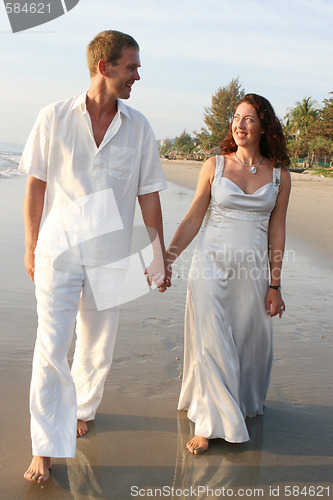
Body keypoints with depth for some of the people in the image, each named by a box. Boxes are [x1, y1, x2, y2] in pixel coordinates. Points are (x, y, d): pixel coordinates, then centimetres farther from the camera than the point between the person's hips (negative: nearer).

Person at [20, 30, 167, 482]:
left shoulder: (139, 128, 1)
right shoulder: (54, 118, -4)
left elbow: (149, 196, 6)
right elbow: (36, 185, 2)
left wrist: (160, 254, 8)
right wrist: (30, 247, 5)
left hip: (110, 255, 2)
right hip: (59, 249, -2)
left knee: (97, 347, 13)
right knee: (51, 348, -4)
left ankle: (83, 409, 41)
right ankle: (46, 448, 8)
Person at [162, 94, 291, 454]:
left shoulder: (279, 174, 4)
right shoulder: (215, 165, 1)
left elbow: (276, 231, 5)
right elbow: (193, 219, 2)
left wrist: (275, 284, 3)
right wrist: (167, 258, -8)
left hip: (252, 269, 2)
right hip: (211, 263, -1)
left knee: (250, 342, 11)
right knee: (209, 343, -4)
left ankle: (242, 404, 39)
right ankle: (208, 424, 9)